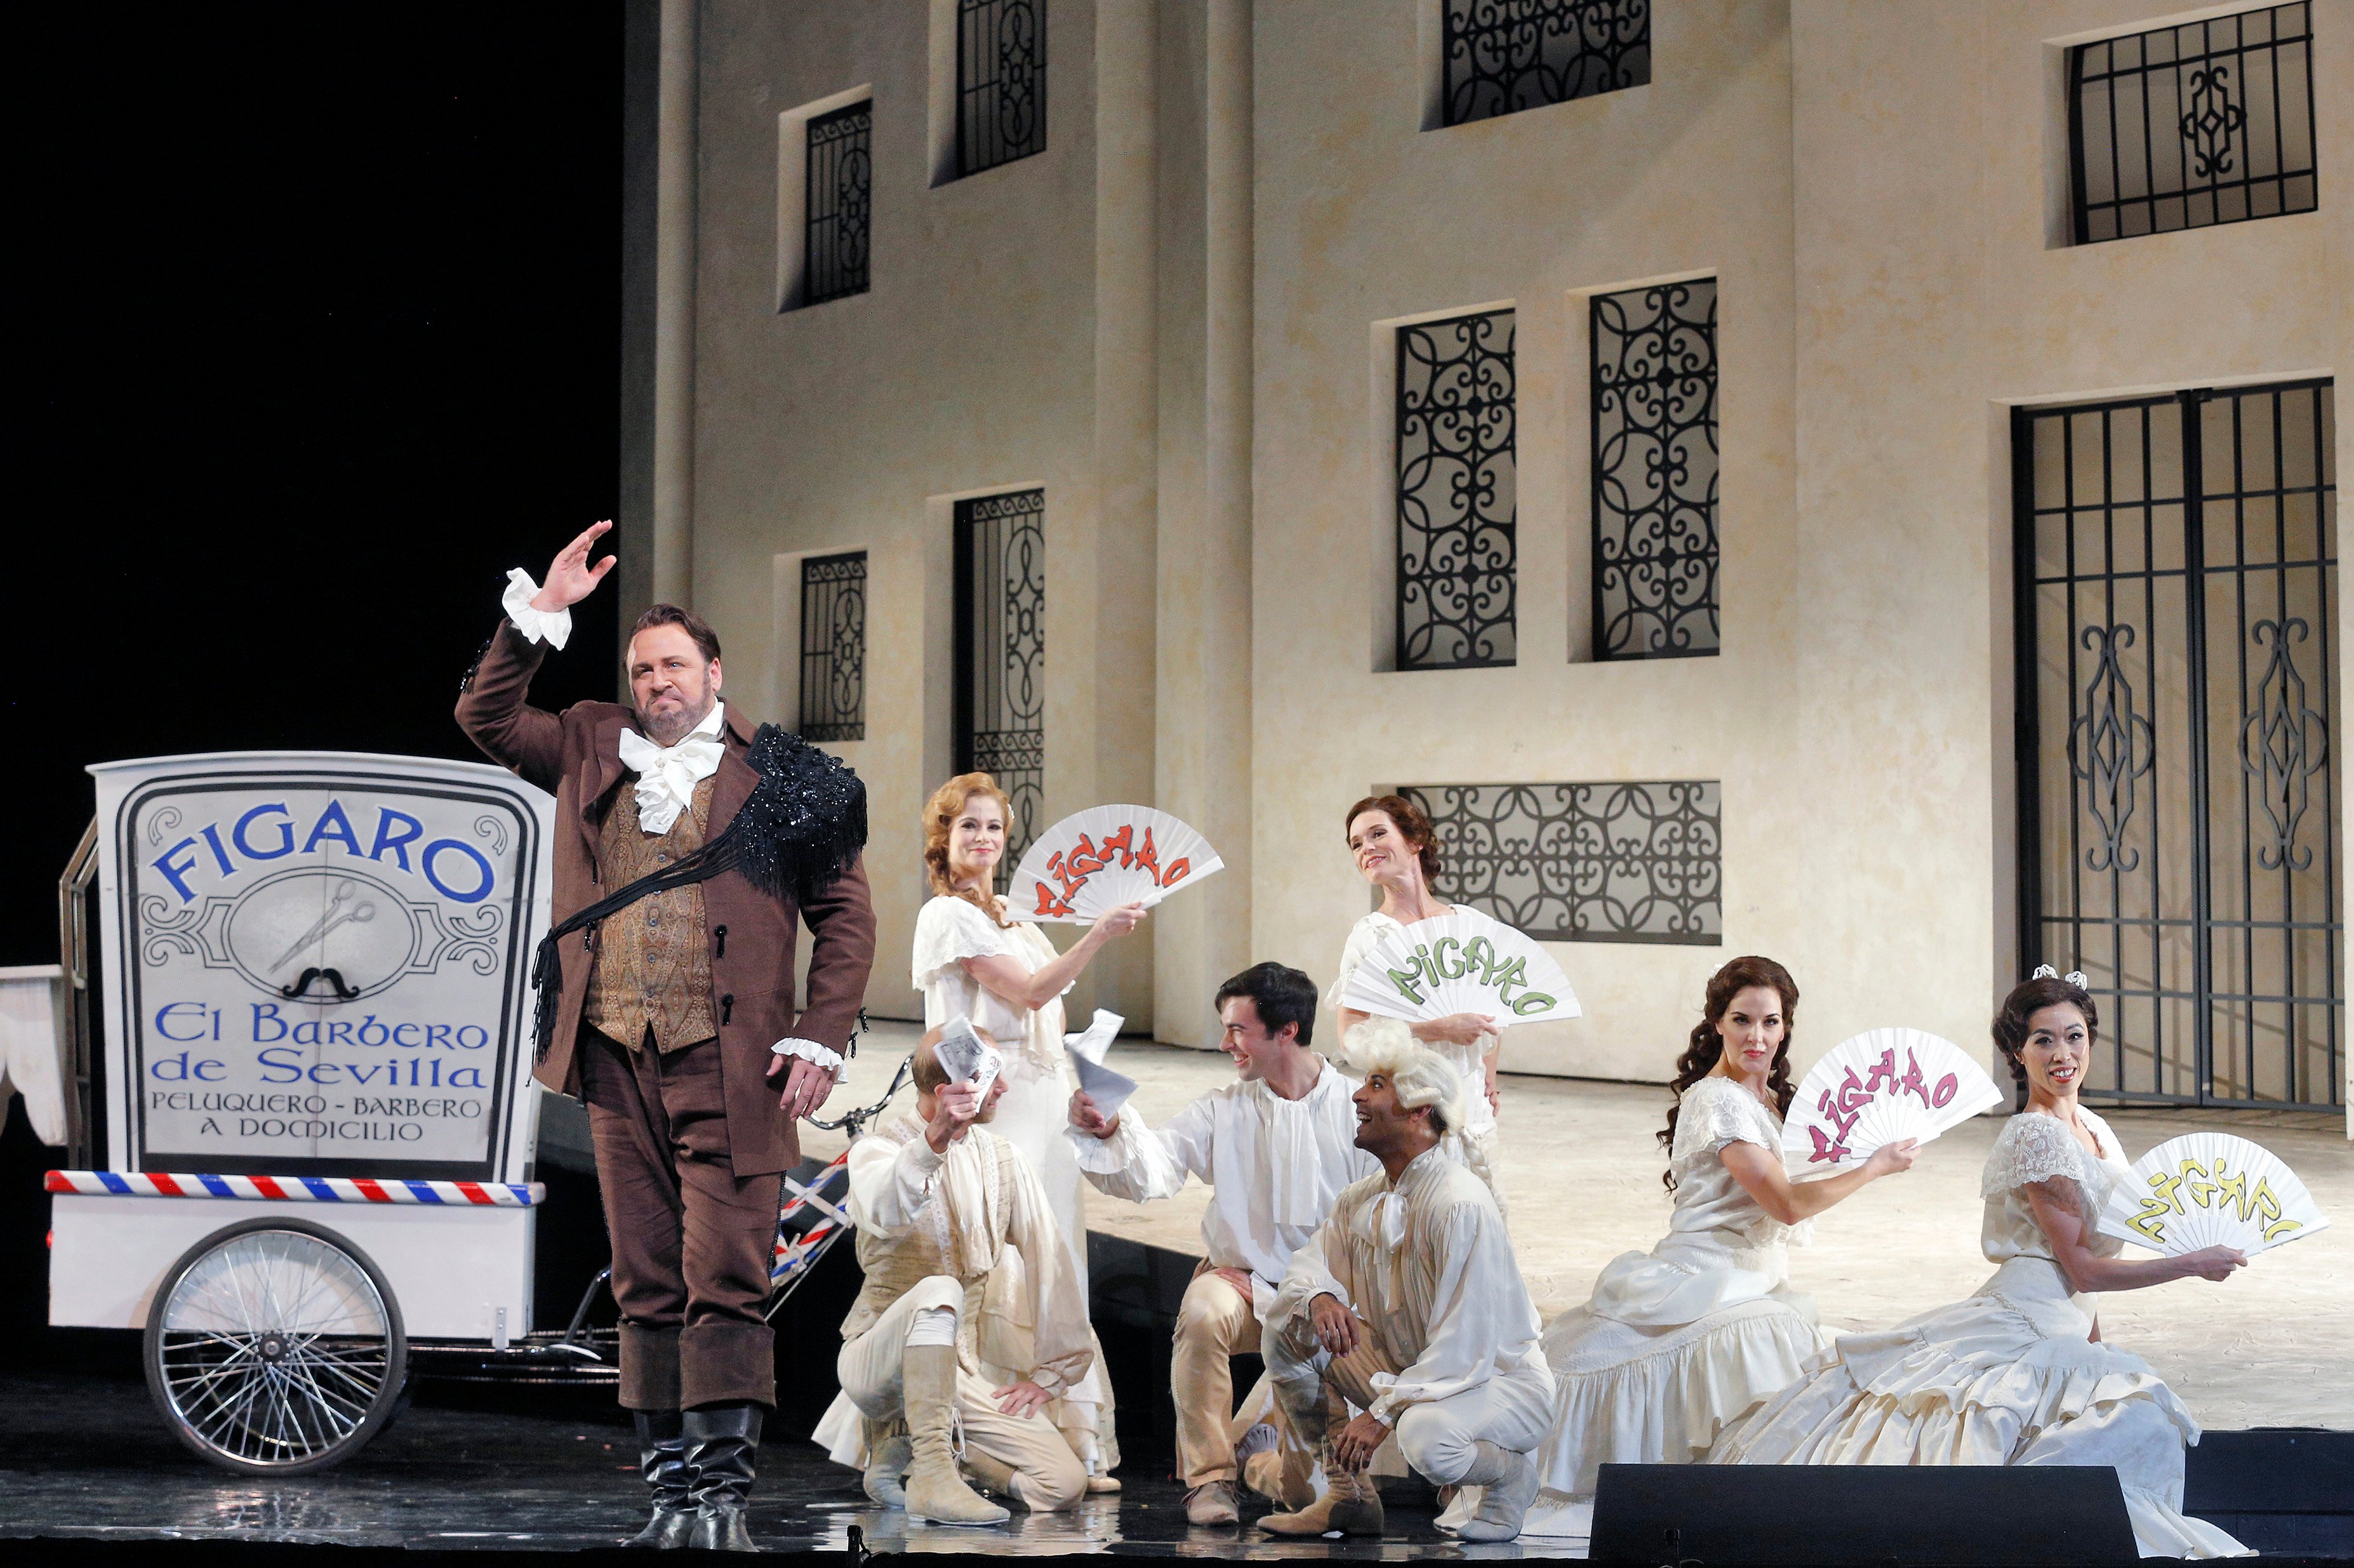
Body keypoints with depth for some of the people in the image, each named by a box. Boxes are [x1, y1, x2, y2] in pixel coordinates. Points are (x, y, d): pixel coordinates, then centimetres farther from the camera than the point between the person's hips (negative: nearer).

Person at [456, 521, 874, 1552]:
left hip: (726, 1057, -4)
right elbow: (485, 716, 16)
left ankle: (721, 1493, -5)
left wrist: (820, 1038, -4)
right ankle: (671, 1491, 13)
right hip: (617, 1051, 4)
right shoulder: (591, 749, 16)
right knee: (645, 1284, 7)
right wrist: (540, 612, 7)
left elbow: (843, 912, 5)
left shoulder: (772, 774, 5)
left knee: (724, 1281, -8)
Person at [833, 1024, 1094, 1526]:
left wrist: (1052, 1371, -2)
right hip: (879, 1362, -5)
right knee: (938, 1291, -38)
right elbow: (883, 1211, -34)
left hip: (964, 1367, 5)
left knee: (1065, 1484, -13)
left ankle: (904, 1443, 9)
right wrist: (935, 1140, -51)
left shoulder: (1000, 1158, 8)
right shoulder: (880, 1148, -9)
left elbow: (1049, 1262, 5)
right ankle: (931, 1477, -30)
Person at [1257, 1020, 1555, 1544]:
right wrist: (1321, 1298, -18)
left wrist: (1382, 1415, -27)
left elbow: (1463, 1349, -26)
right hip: (1409, 1372, 7)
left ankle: (1510, 1474, -2)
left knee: (1425, 1436, -39)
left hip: (1498, 1379, -7)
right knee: (1289, 1319, -8)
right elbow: (1308, 1262, 7)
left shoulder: (1461, 1206, -25)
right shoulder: (1364, 1199, 1)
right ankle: (1348, 1495, 0)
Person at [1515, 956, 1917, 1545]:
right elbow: (1787, 1204, -17)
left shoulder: (1770, 1100, 16)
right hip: (1708, 1283, -9)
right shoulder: (1718, 1099, -13)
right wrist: (1875, 1167, -7)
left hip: (1752, 1284, 9)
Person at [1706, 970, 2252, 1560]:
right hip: (2024, 1330, -9)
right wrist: (2195, 1263, -5)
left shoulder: (2093, 1128, 16)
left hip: (2062, 1333, 9)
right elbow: (2084, 1268, -12)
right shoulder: (2036, 1136, -12)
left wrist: (2096, 1344, 18)